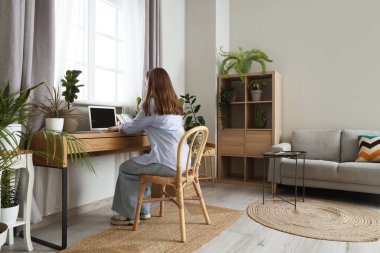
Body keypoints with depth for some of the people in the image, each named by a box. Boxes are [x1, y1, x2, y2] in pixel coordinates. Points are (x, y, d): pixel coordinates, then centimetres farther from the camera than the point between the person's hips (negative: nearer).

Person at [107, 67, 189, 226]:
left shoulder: (152, 104, -9)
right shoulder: (173, 104, 15)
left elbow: (133, 127, 2)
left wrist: (119, 127, 23)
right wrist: (125, 126, 37)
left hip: (169, 163, -8)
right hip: (182, 160, 8)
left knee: (125, 169, 9)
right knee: (140, 165, 26)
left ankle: (128, 215, 19)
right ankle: (143, 210, 32)